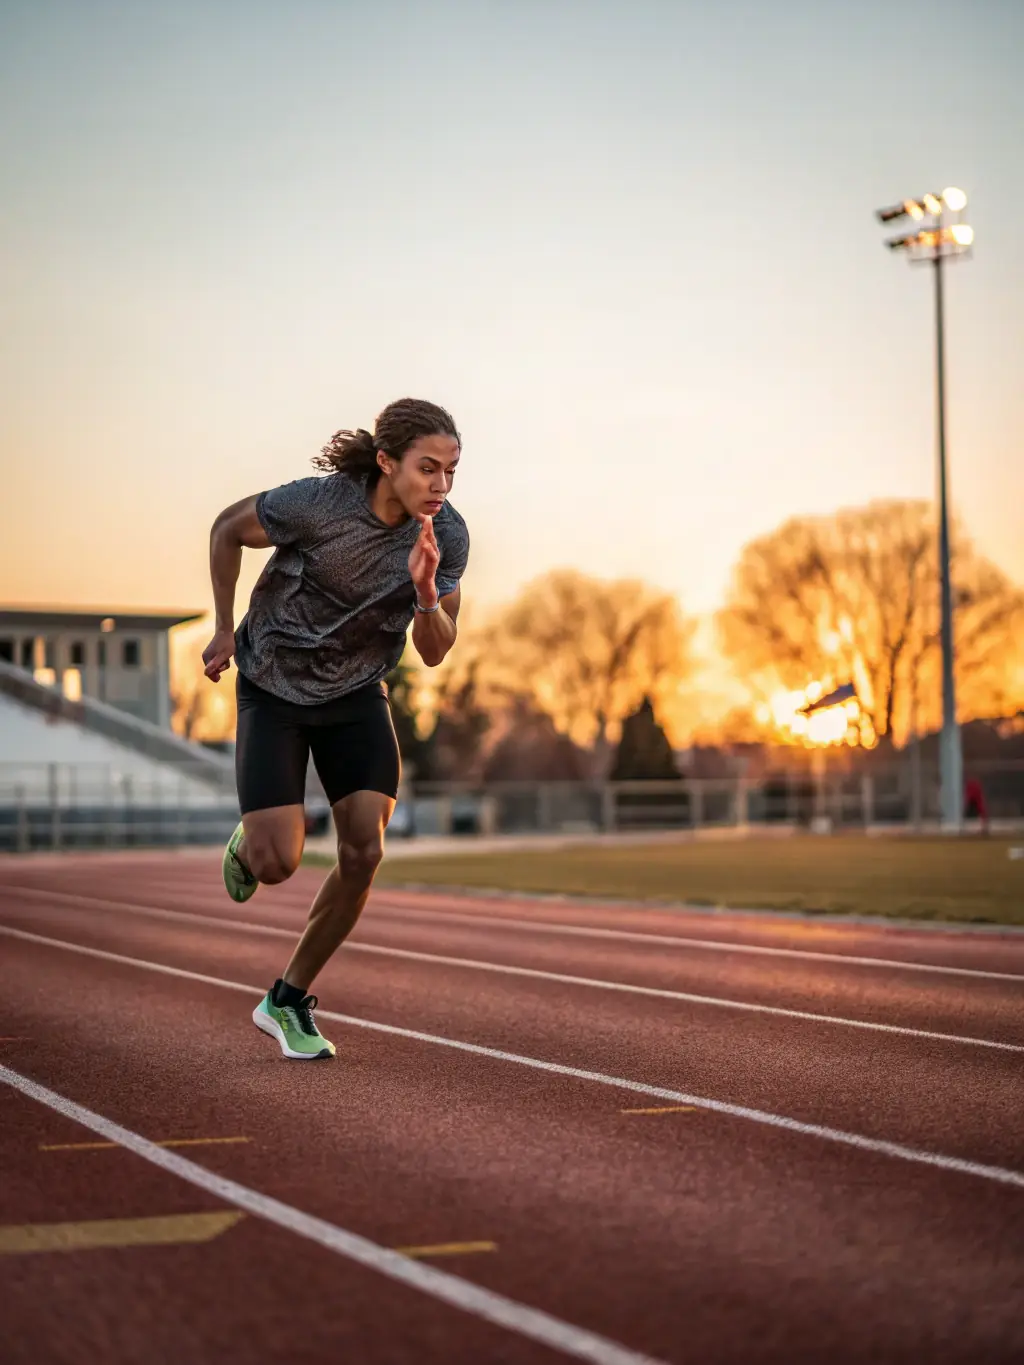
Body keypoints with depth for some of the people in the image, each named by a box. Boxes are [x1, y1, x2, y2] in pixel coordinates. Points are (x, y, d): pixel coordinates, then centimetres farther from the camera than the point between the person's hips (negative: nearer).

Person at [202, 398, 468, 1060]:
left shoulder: (448, 535, -15)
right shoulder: (318, 503, -26)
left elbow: (435, 652, -11)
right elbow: (228, 528, -7)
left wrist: (424, 591, -31)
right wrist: (225, 629, -2)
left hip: (357, 693, 3)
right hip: (274, 688, -3)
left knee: (364, 852, -11)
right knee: (278, 864, -13)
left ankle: (289, 1000, 9)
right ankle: (247, 846, 28)